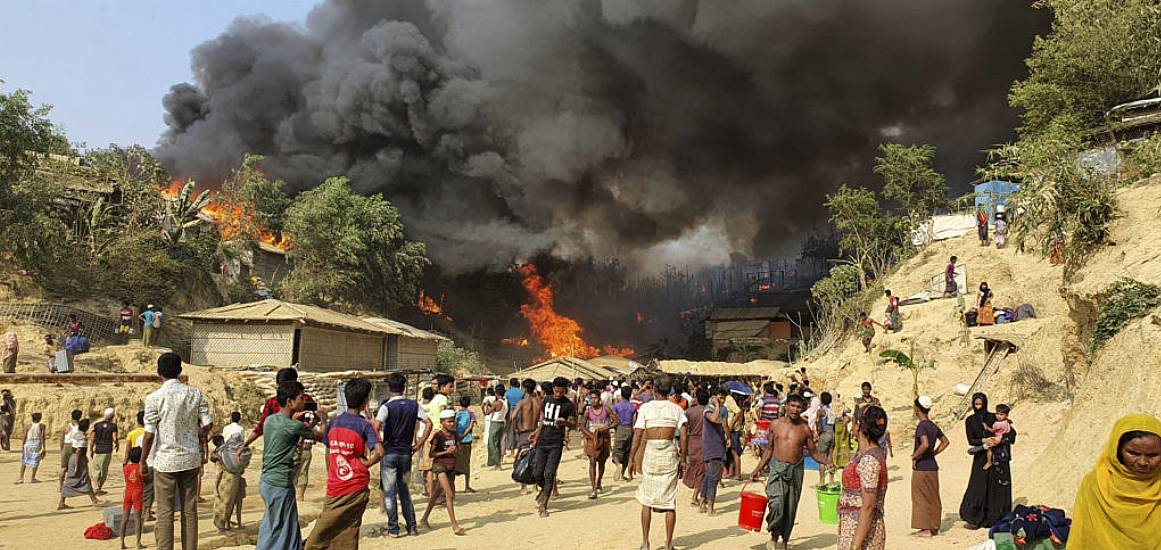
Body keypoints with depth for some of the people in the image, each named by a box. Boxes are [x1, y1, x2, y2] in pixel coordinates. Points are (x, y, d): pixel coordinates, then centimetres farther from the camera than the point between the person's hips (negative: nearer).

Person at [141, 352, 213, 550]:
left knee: (165, 513, 5)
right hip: (191, 459, 3)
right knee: (190, 510, 11)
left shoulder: (154, 398, -11)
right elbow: (208, 423, -2)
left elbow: (149, 434, -10)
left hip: (165, 460, -3)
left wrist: (143, 462, 1)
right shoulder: (195, 394, -1)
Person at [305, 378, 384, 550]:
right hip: (357, 490, -1)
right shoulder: (365, 425, -7)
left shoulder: (332, 423, 4)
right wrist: (365, 463, -3)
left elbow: (328, 455, 11)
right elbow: (379, 452, -22)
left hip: (334, 490, 1)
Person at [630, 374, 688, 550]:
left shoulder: (645, 407, -1)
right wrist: (682, 458, 2)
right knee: (669, 502, 7)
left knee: (647, 501, 11)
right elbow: (683, 436, -5)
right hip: (670, 455, 1)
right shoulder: (676, 409, 3)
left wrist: (633, 458, 0)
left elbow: (637, 435, -6)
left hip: (650, 453, -1)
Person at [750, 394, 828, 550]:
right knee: (776, 504, -19)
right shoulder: (775, 424, 3)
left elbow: (813, 452, 7)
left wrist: (827, 462, -12)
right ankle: (774, 536, 2)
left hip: (795, 471, 1)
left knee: (790, 509, 9)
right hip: (777, 468, -1)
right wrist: (758, 469, 7)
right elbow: (769, 449, 10)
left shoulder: (805, 429, 2)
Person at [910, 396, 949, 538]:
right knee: (933, 498, 14)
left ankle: (927, 528, 6)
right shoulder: (933, 426, 8)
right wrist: (933, 453, 14)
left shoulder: (922, 426, -17)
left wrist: (914, 456, -17)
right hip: (932, 466, 8)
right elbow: (945, 442, 18)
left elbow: (925, 444, -31)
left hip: (922, 468, -8)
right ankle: (934, 526, 22)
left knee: (922, 498, 2)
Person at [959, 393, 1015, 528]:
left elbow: (1012, 432, -2)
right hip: (981, 457, 0)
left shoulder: (994, 418, 0)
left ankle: (995, 519, 6)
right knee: (978, 486, -7)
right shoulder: (970, 420, 3)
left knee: (996, 487, -2)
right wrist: (984, 441, -21)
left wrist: (1002, 439, -21)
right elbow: (970, 440, -3)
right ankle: (973, 518, -6)